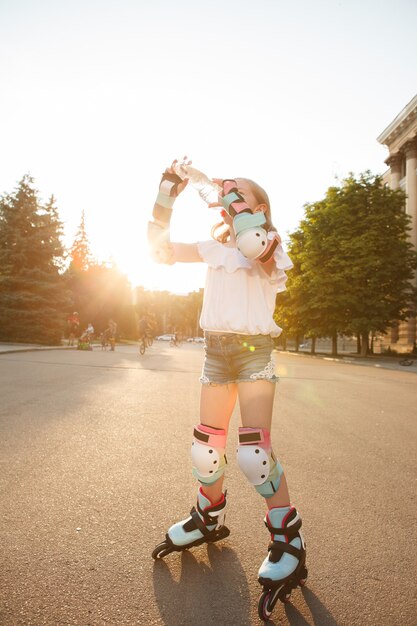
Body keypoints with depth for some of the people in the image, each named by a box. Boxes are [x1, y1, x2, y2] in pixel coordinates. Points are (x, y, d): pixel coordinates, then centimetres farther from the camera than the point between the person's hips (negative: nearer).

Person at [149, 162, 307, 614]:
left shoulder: (271, 248, -2)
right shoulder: (215, 249, 12)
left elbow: (254, 244, -27)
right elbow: (162, 249, 10)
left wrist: (236, 196, -16)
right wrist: (166, 196, 4)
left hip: (254, 352, -5)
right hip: (216, 352, 5)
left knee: (255, 454, -14)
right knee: (205, 447, 11)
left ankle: (288, 544, 6)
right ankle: (208, 520, 37)